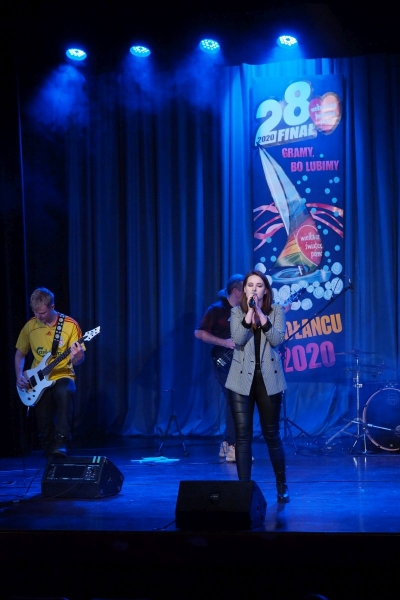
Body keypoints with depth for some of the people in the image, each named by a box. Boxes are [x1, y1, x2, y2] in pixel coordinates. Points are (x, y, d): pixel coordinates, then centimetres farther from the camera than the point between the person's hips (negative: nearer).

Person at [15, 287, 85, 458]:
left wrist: (77, 358, -30)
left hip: (63, 376, -3)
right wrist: (19, 377, 0)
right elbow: (20, 354, 15)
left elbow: (79, 359, -6)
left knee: (64, 392, -38)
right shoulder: (30, 326, 3)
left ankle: (61, 444, -36)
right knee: (44, 426, -4)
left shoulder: (70, 325, -7)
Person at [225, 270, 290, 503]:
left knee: (272, 433, 5)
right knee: (243, 435, -2)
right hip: (242, 379, 1)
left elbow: (277, 339, -13)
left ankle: (282, 486, 20)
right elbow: (238, 340, -12)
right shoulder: (237, 312, 4)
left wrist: (260, 314, -18)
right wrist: (249, 312, -18)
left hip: (268, 378, -1)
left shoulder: (276, 311, 2)